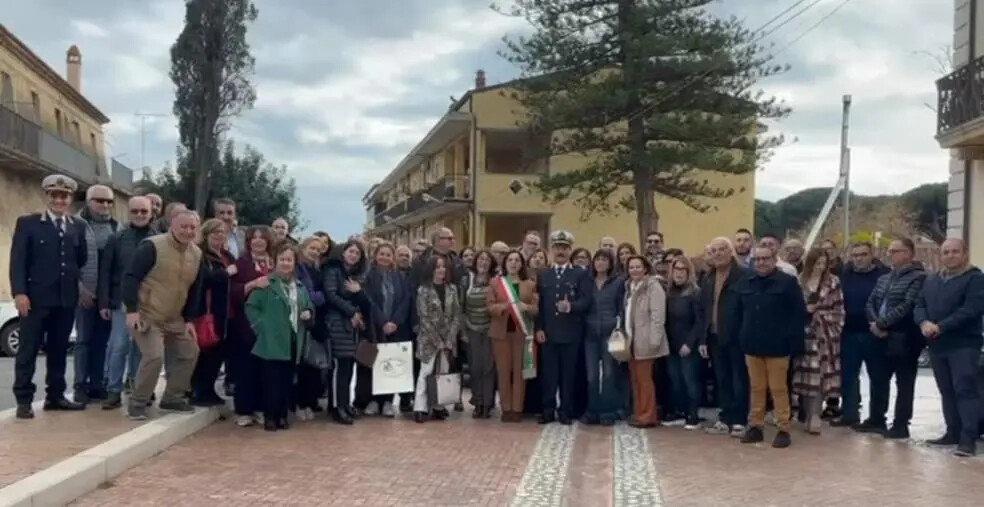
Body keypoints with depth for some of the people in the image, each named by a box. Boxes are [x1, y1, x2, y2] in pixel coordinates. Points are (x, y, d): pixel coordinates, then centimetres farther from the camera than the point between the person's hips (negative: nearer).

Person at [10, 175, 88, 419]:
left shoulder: (77, 227, 14)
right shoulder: (27, 223, 2)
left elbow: (82, 261, 17)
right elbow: (18, 261, -5)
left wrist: (81, 289, 10)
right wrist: (19, 292, -14)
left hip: (66, 299, 4)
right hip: (36, 297, -4)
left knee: (59, 349, 10)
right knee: (28, 349, 1)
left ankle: (55, 396, 19)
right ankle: (24, 400, 6)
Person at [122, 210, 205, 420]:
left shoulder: (197, 254, 3)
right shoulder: (152, 246, -18)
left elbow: (195, 290, 10)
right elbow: (131, 277, -19)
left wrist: (189, 319, 6)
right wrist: (131, 310, -26)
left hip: (175, 319, 8)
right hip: (146, 315, -8)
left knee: (189, 354, 10)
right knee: (154, 356, -21)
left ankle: (171, 398, 25)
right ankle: (137, 403, -3)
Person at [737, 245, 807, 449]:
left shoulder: (788, 282, -7)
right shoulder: (745, 283, 9)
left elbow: (799, 313, -9)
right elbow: (739, 312, 17)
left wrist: (793, 340, -13)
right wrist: (742, 336, 9)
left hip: (777, 346, -5)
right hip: (752, 345, 5)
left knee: (778, 388, 1)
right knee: (756, 388, 12)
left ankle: (783, 429, 9)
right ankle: (755, 426, 20)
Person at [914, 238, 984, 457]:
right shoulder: (931, 280, 18)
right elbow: (919, 306, 11)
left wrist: (941, 327, -20)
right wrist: (924, 323, -11)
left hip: (964, 344, -7)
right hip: (937, 345, 7)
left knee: (965, 390, -11)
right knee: (947, 391, 12)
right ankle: (953, 432, 21)